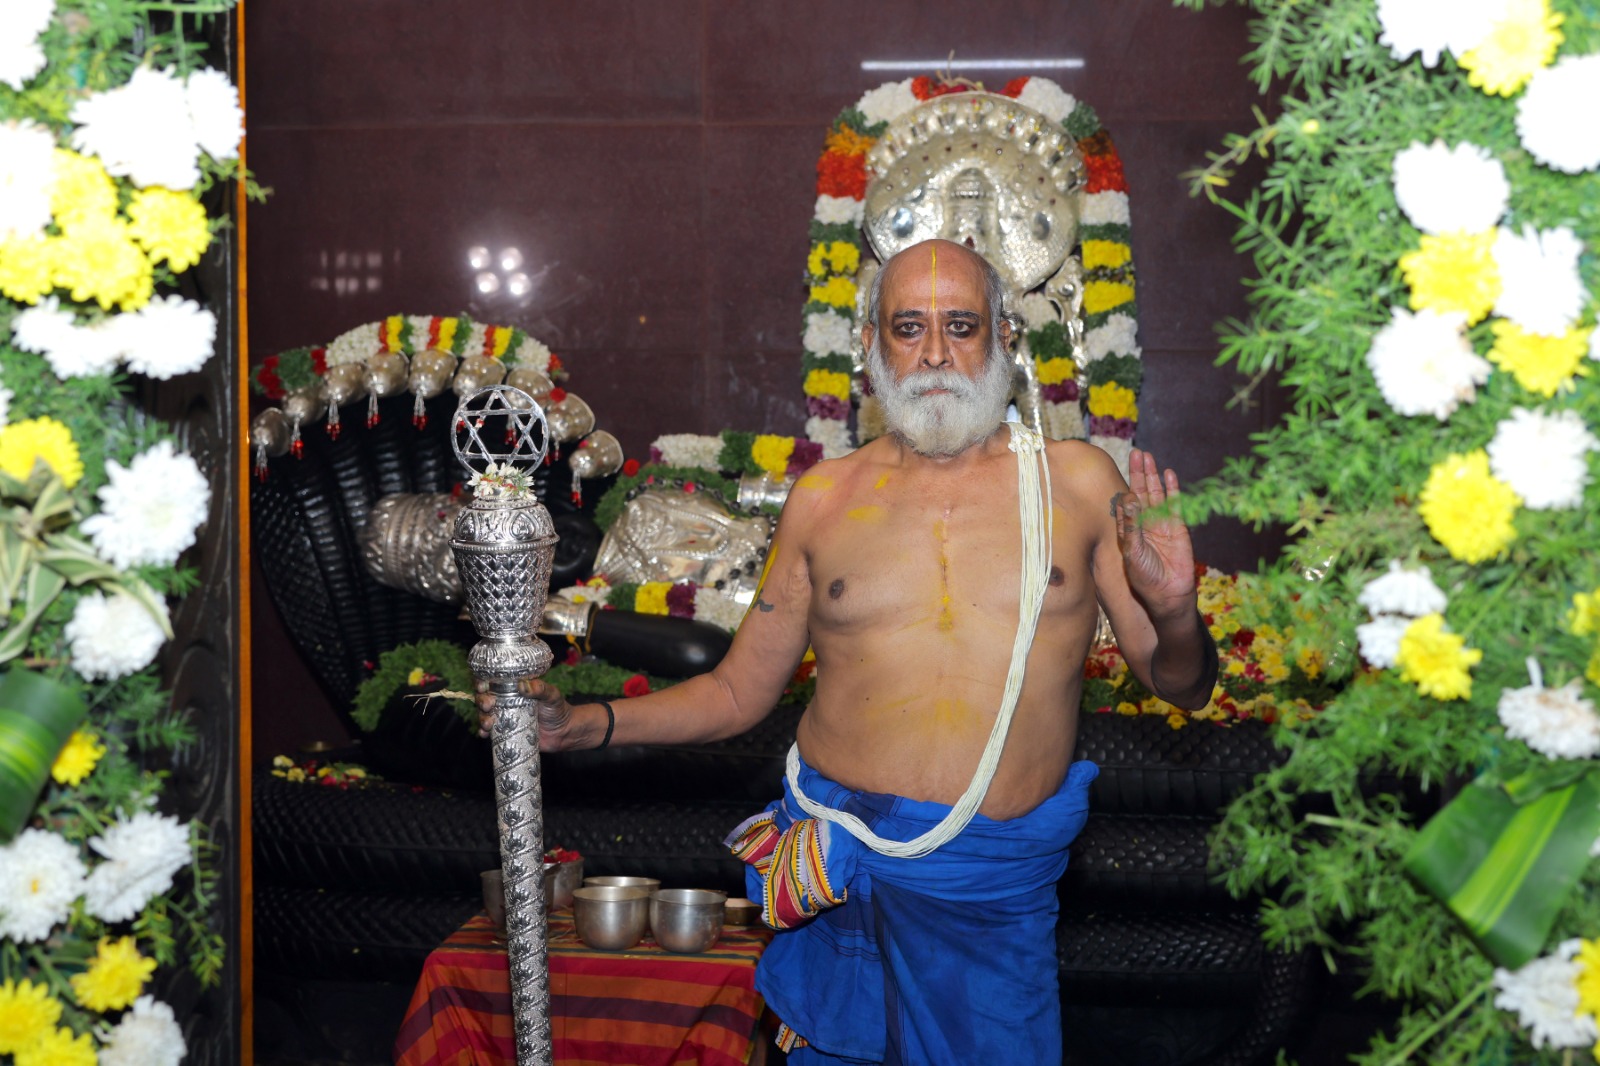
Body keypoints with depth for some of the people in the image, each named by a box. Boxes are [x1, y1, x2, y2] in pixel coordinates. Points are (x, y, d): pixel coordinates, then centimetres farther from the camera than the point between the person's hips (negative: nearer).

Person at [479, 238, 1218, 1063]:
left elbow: (1184, 688, 5)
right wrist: (582, 724, -2)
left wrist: (1175, 616, -17)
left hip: (998, 893, 0)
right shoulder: (823, 498, 5)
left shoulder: (1077, 482, 2)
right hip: (840, 876, 1)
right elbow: (739, 692, 9)